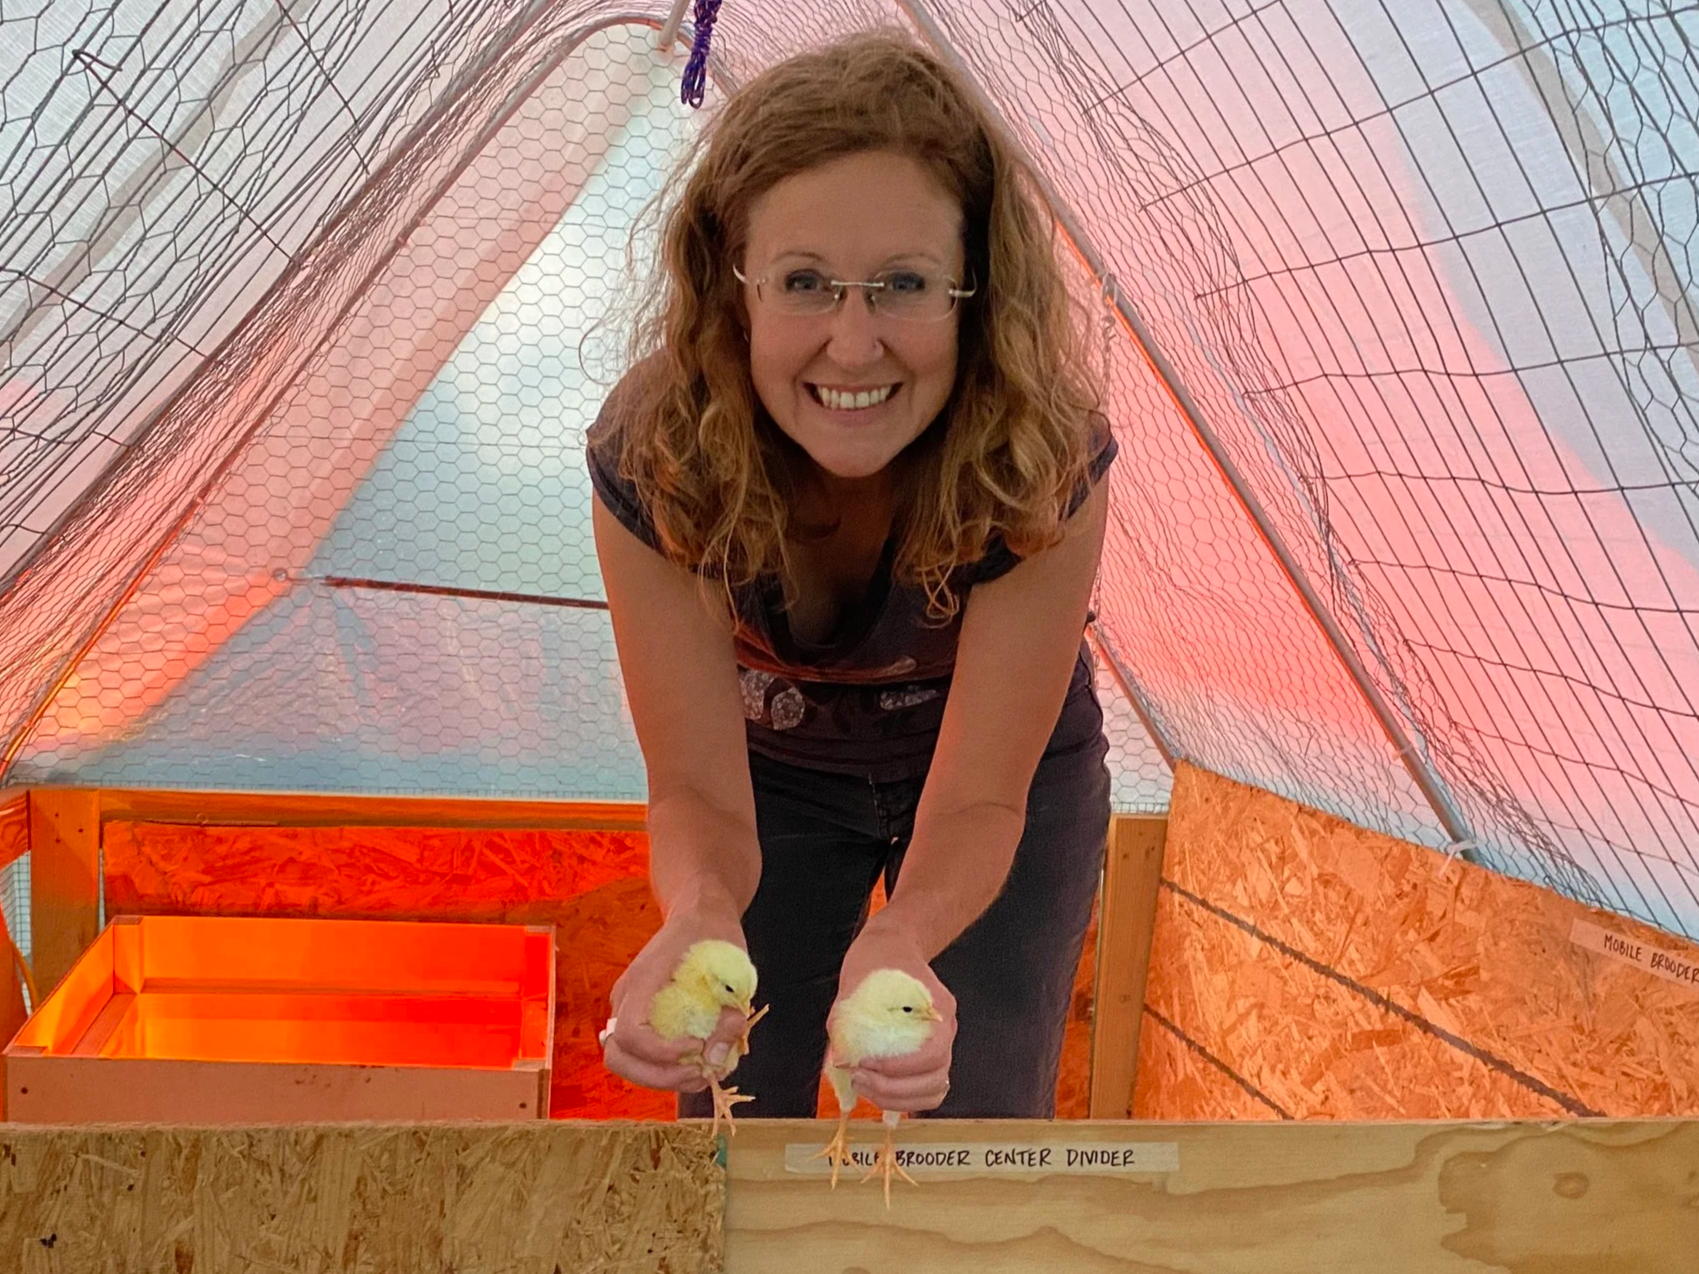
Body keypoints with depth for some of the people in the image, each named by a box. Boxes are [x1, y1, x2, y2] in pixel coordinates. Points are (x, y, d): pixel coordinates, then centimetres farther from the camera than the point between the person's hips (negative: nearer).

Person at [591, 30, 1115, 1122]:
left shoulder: (1044, 464, -35)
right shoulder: (651, 462, -32)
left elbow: (979, 799, -30)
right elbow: (697, 786, -28)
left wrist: (899, 944, -53)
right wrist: (697, 918, -52)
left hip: (1009, 769, -1)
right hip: (776, 774, 1)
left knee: (978, 1112, -6)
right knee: (735, 1107, 2)